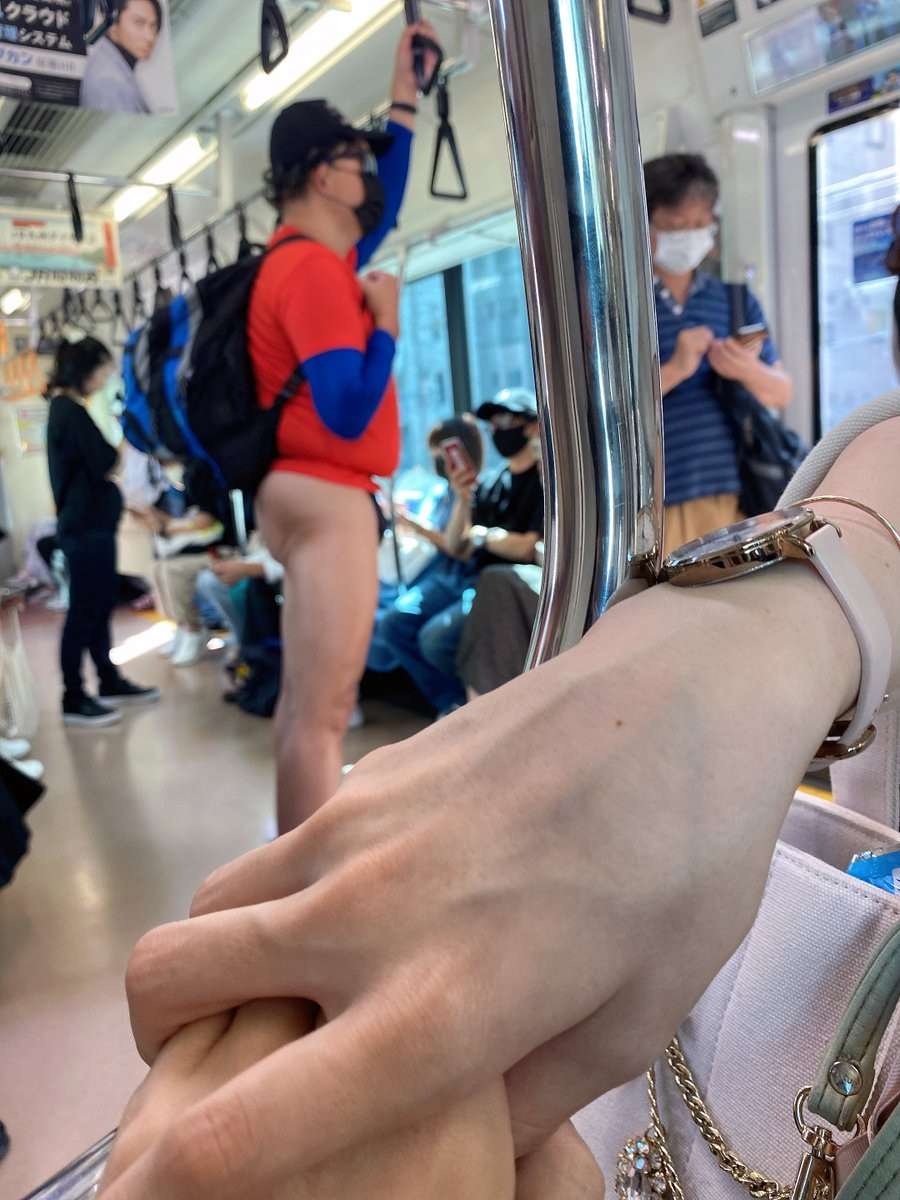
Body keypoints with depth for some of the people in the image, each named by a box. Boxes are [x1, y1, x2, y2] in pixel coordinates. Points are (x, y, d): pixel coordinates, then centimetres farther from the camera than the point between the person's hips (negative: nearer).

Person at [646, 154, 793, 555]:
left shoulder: (737, 300, 14)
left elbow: (783, 393, 15)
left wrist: (750, 371, -8)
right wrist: (675, 370, -20)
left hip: (734, 492, 4)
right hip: (652, 502, -4)